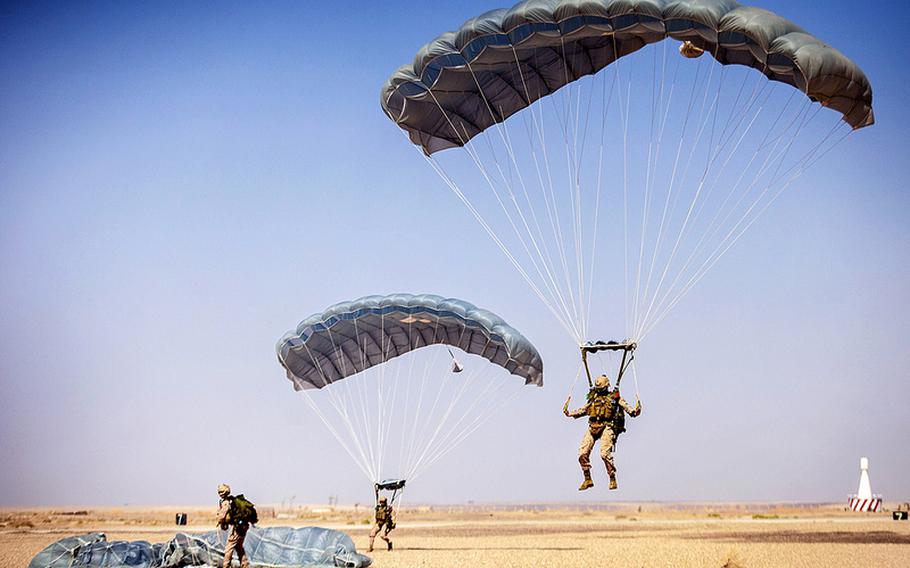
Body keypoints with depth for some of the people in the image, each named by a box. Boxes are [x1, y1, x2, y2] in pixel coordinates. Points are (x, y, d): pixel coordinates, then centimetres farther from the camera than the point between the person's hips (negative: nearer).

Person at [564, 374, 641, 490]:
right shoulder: (594, 397, 21)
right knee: (583, 453, -3)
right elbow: (584, 409, 33)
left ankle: (613, 479, -6)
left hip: (606, 427, -5)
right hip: (592, 427, 5)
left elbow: (625, 406, -4)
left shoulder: (614, 397, 8)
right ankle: (588, 480, 11)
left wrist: (634, 411, -23)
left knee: (605, 453, -20)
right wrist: (571, 414, 31)